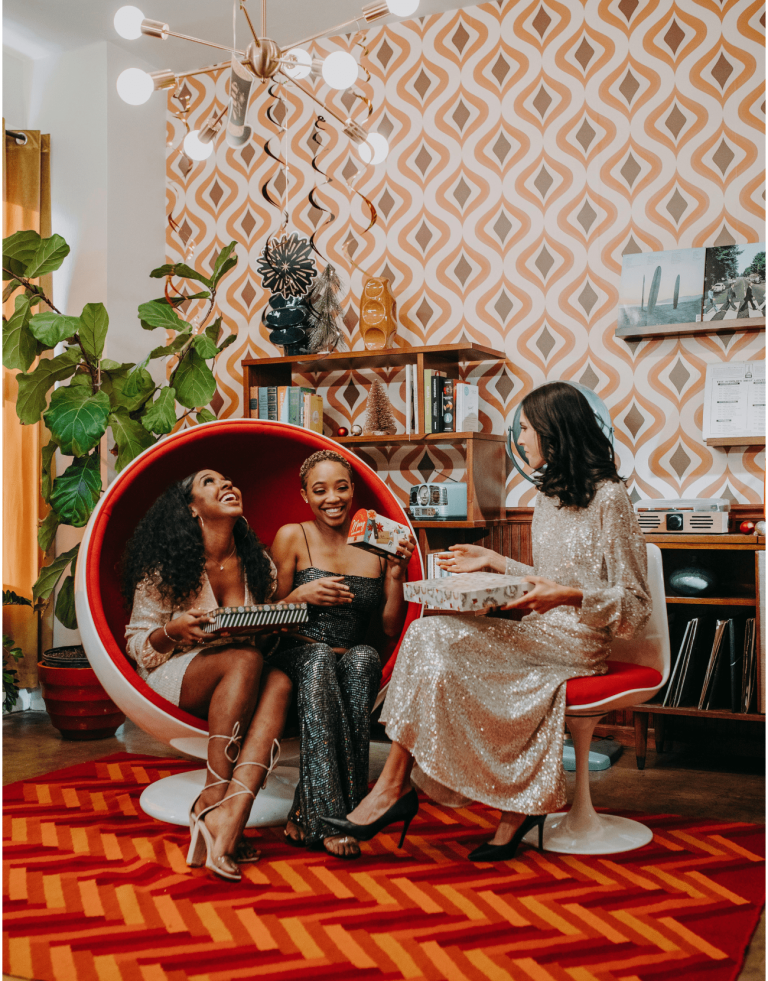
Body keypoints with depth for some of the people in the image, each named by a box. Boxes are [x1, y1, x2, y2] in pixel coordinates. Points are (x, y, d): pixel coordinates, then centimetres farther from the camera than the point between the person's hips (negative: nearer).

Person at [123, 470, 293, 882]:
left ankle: (228, 815, -45)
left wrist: (275, 622, -4)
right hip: (172, 677, -4)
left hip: (240, 681, 4)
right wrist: (173, 630, -22)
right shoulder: (164, 567, -3)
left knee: (280, 681, -32)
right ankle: (216, 799, -32)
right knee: (246, 660, -35)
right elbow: (137, 643, 0)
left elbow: (268, 629, 20)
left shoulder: (257, 563, 9)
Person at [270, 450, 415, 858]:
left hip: (355, 662, 2)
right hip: (297, 657, -2)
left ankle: (307, 818, -34)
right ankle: (329, 817, -40)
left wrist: (396, 573, -3)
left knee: (364, 658, -34)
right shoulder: (292, 537, 5)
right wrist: (302, 595, -14)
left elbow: (390, 628, 10)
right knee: (320, 656, -36)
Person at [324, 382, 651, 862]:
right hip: (541, 637, 8)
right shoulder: (549, 496, 17)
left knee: (437, 638, -21)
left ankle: (394, 785, -12)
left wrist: (570, 596, -25)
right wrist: (492, 561, 19)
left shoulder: (610, 498, -9)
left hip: (578, 642, -8)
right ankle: (516, 810, -17)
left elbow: (636, 607, -10)